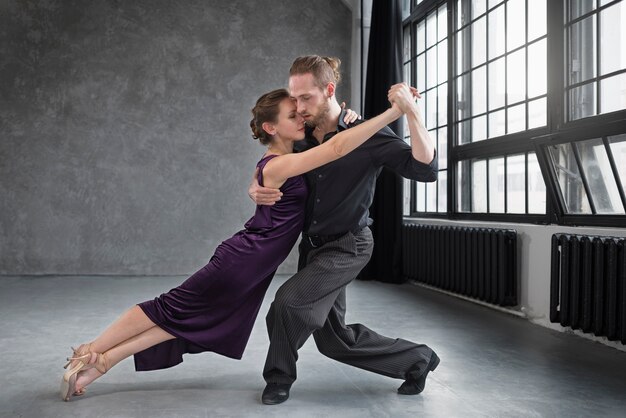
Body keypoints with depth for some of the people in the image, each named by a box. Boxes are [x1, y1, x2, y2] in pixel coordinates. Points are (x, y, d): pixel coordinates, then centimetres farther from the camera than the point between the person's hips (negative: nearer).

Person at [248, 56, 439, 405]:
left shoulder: (369, 135, -17)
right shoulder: (300, 140, -2)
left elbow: (425, 170, -26)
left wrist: (411, 112, -34)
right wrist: (255, 190, -14)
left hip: (347, 246, -7)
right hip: (313, 245, 7)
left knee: (288, 301, -24)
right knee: (335, 340, 10)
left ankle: (279, 377, 4)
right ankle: (418, 358, 27)